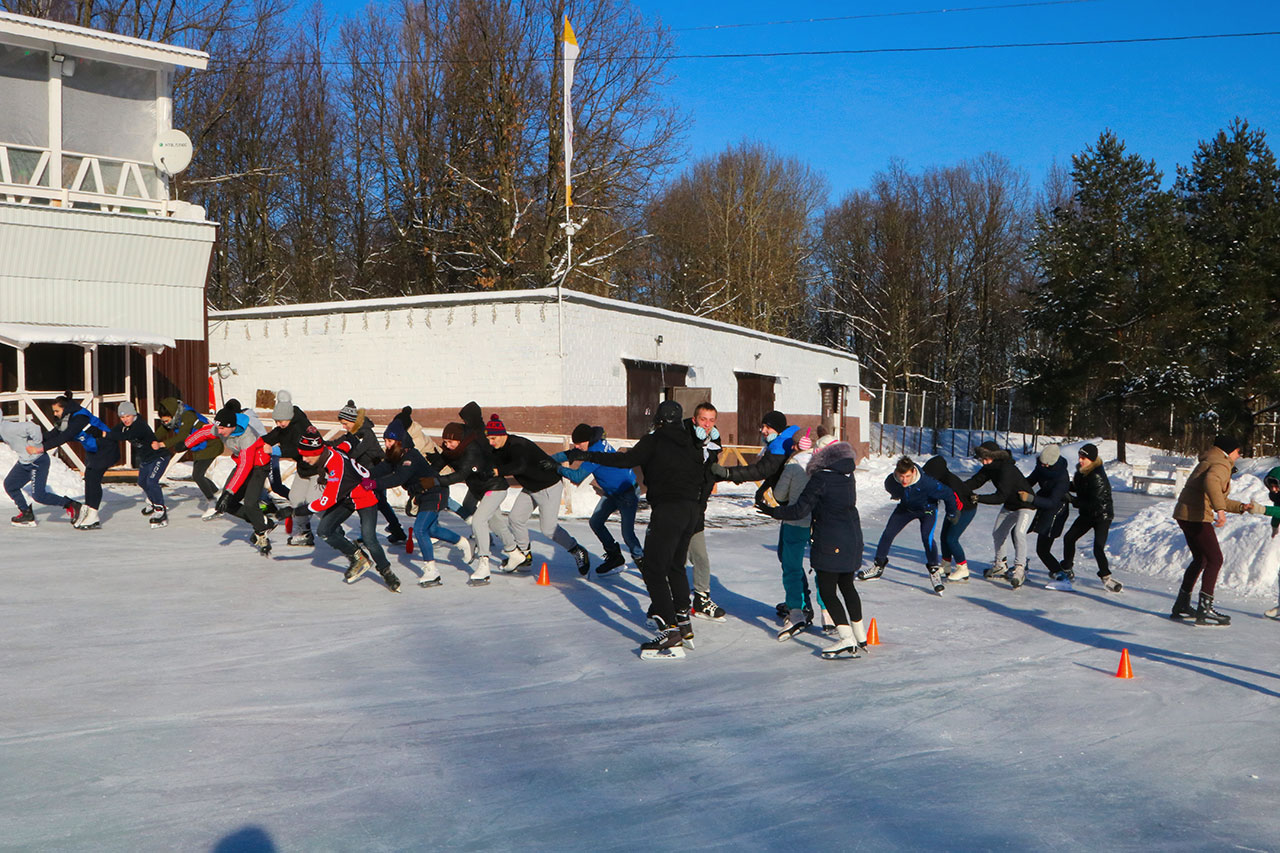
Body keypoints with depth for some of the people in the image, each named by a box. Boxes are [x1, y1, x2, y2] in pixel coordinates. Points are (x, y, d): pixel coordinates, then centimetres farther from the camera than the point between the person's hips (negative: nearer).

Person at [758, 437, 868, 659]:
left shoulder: (820, 479, -15)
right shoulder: (847, 476, 6)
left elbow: (800, 510, -13)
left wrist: (772, 511, 0)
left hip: (830, 544, -8)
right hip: (853, 540, 8)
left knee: (827, 591, -3)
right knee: (847, 587, 19)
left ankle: (847, 641, -10)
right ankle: (860, 638, 25)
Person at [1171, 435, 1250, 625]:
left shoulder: (1210, 462, 25)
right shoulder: (1221, 464, -8)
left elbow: (1220, 499, 31)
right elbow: (1211, 482, -32)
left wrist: (1241, 507, 22)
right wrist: (1220, 509, -40)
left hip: (1186, 514, 11)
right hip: (1196, 515, -11)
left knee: (1200, 559, 19)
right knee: (1215, 559, -10)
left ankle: (1181, 606, 24)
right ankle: (1204, 609, -13)